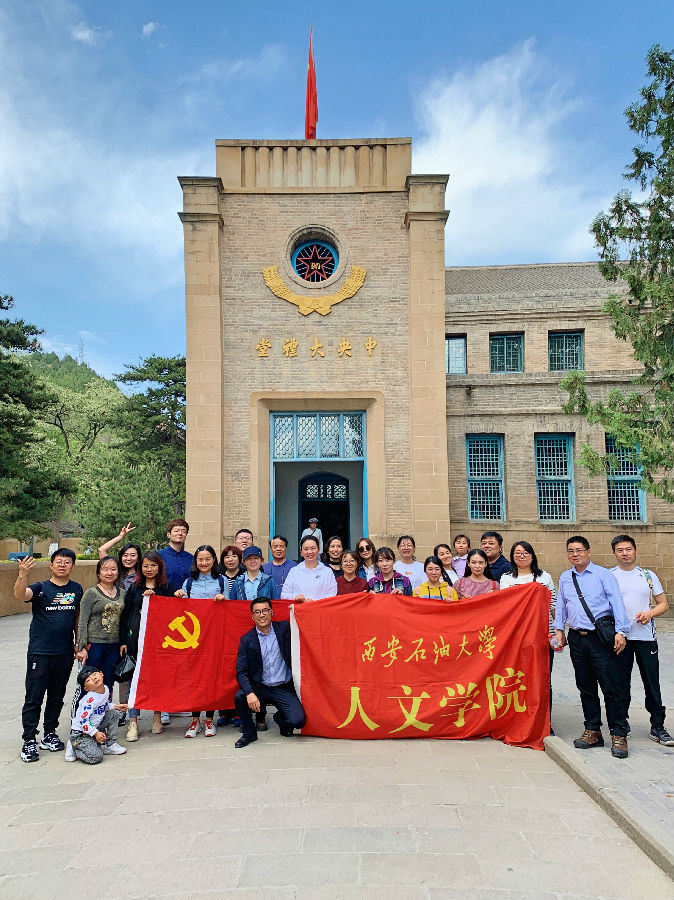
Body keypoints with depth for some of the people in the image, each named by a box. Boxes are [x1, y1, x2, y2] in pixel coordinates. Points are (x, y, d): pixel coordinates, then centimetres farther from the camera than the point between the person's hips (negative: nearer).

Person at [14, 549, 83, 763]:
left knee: (57, 697, 14)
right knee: (34, 698, 0)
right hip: (39, 652, -3)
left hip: (65, 653, 3)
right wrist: (23, 574, -45)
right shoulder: (40, 588, -5)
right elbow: (20, 594, -26)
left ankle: (49, 734, 28)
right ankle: (29, 741, 10)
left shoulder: (77, 589, 6)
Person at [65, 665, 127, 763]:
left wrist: (115, 706, 8)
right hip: (80, 732, -8)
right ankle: (73, 747, 4)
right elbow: (83, 720, -27)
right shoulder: (90, 699, -27)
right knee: (96, 757, -21)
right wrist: (96, 733, -25)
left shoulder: (106, 689, -1)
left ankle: (110, 745, 6)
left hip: (95, 726, 8)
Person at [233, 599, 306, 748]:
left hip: (284, 688, 0)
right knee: (239, 697, -28)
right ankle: (249, 733, 1)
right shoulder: (247, 639, -3)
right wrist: (250, 693, -25)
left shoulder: (284, 629, -1)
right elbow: (241, 672, -8)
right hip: (259, 688, 0)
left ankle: (280, 718, 19)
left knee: (298, 720, -20)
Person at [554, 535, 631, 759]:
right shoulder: (565, 578, 14)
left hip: (601, 638, -5)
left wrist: (620, 631, -15)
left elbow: (617, 603, -6)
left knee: (611, 687, -4)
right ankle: (592, 731, 20)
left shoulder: (603, 574, 0)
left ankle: (618, 735, 5)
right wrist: (559, 629, 8)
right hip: (576, 638, 5)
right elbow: (561, 605, 18)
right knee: (585, 688, 10)